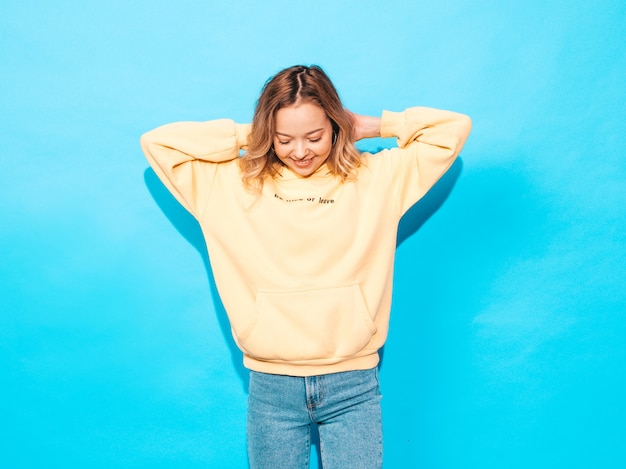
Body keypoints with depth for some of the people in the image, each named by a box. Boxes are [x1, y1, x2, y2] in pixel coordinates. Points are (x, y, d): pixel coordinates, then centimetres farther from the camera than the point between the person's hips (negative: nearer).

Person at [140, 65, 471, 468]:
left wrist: (371, 127, 1)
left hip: (352, 385, 0)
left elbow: (454, 128, 4)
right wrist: (242, 136, 0)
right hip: (272, 387, 1)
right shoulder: (233, 181, 3)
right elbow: (157, 142, 3)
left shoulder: (378, 177, 2)